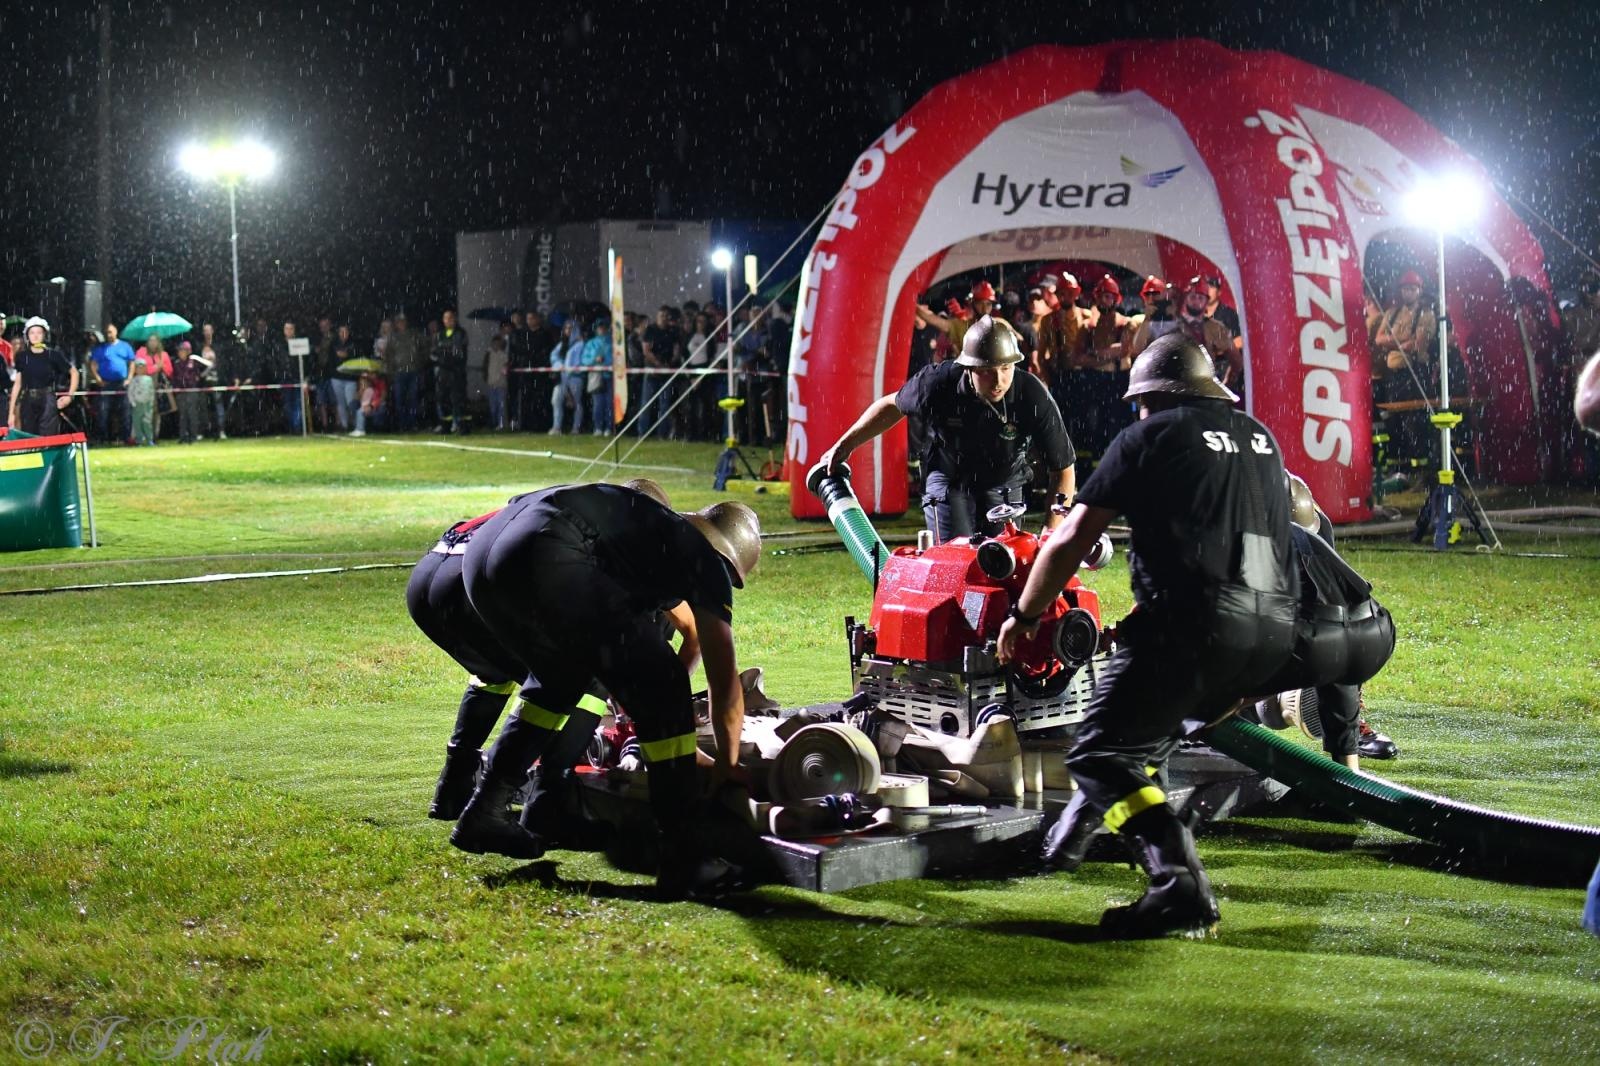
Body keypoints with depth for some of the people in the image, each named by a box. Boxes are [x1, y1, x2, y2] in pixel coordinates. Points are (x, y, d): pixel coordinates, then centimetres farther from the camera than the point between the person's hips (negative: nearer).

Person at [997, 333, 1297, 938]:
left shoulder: (1150, 437, 5)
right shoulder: (1259, 439, 24)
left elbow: (1070, 541, 4)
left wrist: (1024, 615, 18)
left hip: (1195, 622, -7)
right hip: (1274, 629, 7)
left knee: (1101, 756, -5)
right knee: (1149, 735, 28)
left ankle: (1182, 890, -19)